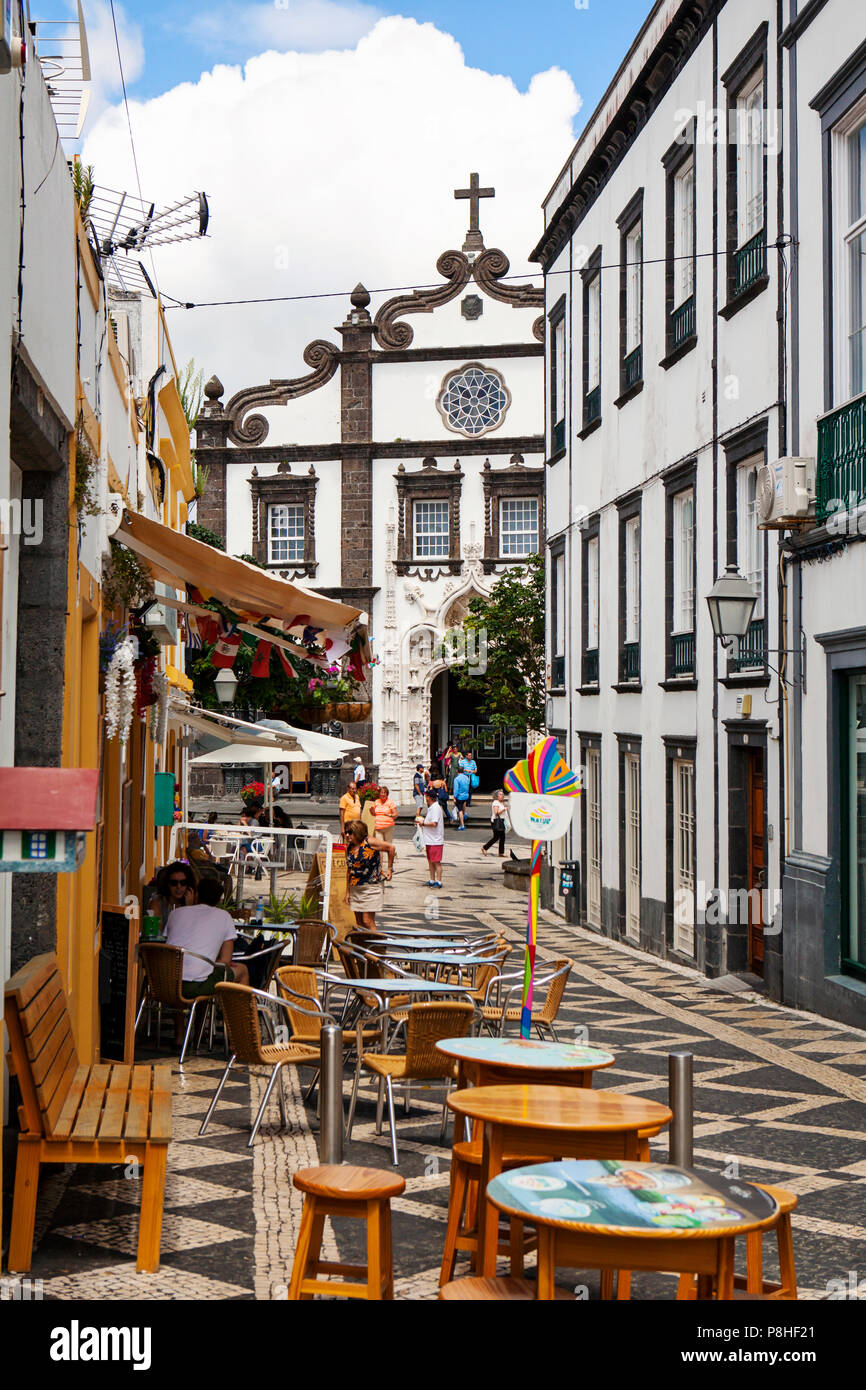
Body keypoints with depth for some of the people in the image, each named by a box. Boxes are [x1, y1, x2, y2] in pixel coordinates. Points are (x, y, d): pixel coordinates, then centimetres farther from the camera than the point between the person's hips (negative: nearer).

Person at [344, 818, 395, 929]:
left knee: (368, 921, -11)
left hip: (371, 887, -6)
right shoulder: (349, 848, 7)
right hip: (355, 889, 6)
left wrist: (389, 868, 0)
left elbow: (391, 848, -3)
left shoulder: (369, 842, -11)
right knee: (359, 922, 7)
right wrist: (347, 891, 14)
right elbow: (349, 870, 14)